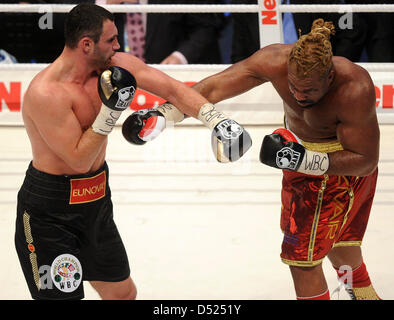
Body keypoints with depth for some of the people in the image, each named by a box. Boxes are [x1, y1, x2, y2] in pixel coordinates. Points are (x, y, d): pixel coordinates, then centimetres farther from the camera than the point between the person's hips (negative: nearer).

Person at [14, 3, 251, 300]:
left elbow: (172, 89, 0)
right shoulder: (46, 93, -26)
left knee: (124, 293, 18)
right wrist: (110, 110, -27)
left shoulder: (117, 65, -5)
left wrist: (217, 119, -13)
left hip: (97, 200, 8)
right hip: (49, 212, -8)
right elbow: (80, 159, -22)